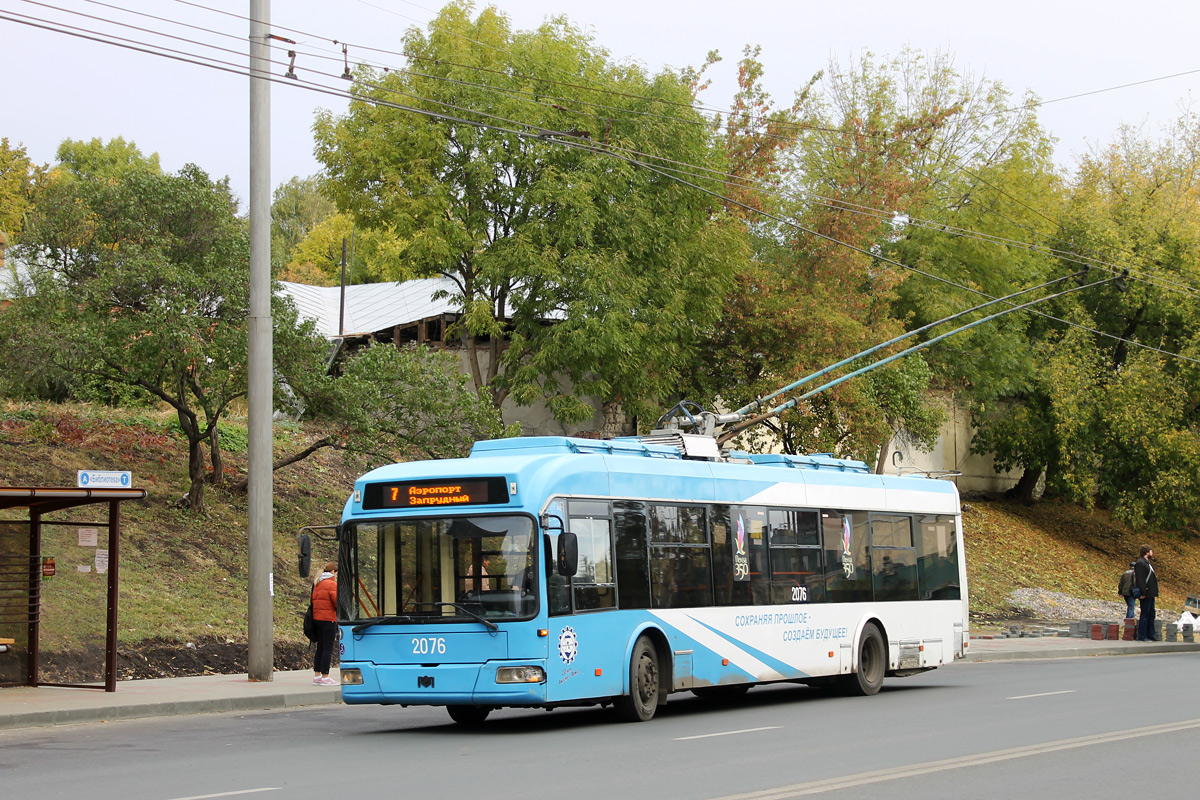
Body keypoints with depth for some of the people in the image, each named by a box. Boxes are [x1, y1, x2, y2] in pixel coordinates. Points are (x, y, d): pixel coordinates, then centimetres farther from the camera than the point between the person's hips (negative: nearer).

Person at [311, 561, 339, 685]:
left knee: (320, 647, 14)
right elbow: (337, 602, -15)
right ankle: (325, 677, -6)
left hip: (317, 618, 9)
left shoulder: (318, 584, 14)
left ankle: (317, 675, 17)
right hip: (328, 619, -9)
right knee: (328, 649, -5)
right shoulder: (332, 584, -12)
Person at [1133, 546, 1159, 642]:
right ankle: (1142, 636, -4)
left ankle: (1150, 635, 19)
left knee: (1151, 615, 13)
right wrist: (1143, 593, -23)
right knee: (1145, 614, -7)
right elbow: (1140, 579, -19)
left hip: (1150, 593, 10)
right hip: (1145, 594, -10)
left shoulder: (1147, 563, 18)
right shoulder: (1140, 563, -13)